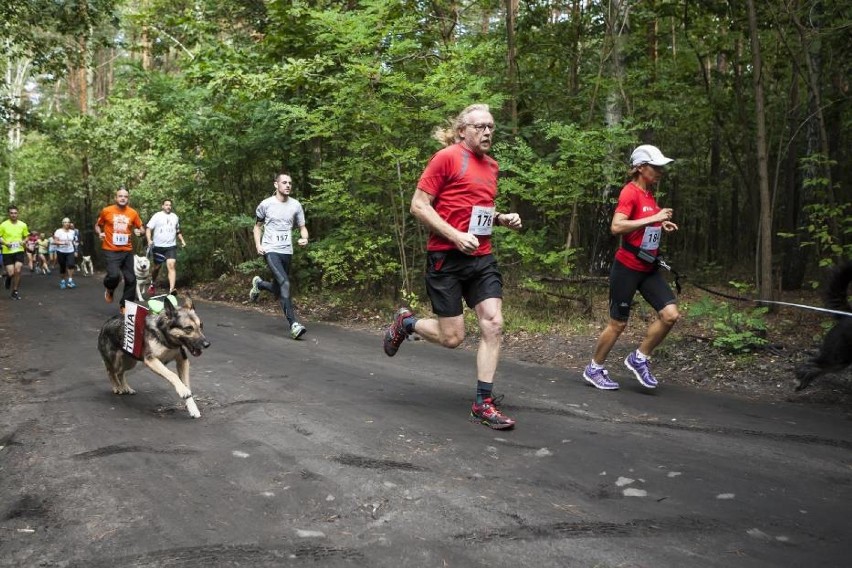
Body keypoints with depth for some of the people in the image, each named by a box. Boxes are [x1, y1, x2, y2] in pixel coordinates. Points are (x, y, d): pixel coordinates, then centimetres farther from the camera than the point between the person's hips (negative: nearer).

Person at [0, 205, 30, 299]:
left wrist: (23, 241, -6)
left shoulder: (23, 225, 2)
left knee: (18, 271, -8)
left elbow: (26, 236, 15)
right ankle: (8, 278, 34)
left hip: (19, 251, 2)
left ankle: (15, 291, 8)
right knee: (11, 273, -6)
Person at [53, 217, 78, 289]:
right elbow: (55, 241, -7)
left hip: (70, 251, 2)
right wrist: (63, 243, -23)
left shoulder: (72, 231, 10)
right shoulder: (58, 231, -3)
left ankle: (70, 280, -19)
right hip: (61, 252, -2)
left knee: (71, 264, -22)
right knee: (62, 267, 4)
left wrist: (75, 251, 15)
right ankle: (62, 281, 22)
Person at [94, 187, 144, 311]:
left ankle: (125, 305, 19)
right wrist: (99, 233, -7)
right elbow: (98, 225, 13)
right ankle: (109, 289, 13)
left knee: (131, 279, 3)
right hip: (111, 251, -3)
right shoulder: (106, 211, -1)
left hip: (127, 251, 3)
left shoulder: (133, 213, 4)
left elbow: (140, 228, 14)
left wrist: (139, 232, -9)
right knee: (114, 275, -23)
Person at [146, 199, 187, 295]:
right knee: (157, 267, 12)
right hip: (158, 247, -1)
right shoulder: (157, 216, -2)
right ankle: (153, 284, 39)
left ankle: (171, 289, -24)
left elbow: (177, 230, 25)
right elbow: (148, 228, -7)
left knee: (171, 266, -15)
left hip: (171, 246, 1)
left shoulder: (175, 217, 10)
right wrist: (149, 240, -22)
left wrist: (182, 240, 13)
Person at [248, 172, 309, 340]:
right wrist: (258, 245, -4)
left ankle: (258, 284, 49)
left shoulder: (296, 205, 5)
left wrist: (304, 239, -10)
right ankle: (294, 324, -25)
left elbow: (302, 227, 12)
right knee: (285, 283, -23)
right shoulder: (266, 204, -1)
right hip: (271, 250, -4)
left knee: (278, 291, 15)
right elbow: (257, 226, 11)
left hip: (287, 251, 4)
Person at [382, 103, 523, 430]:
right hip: (446, 258, -6)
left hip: (482, 258, 6)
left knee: (493, 324, -5)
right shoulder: (447, 157, -7)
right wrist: (457, 236, -19)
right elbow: (418, 206, -11)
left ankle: (484, 405, 5)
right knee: (451, 337, -2)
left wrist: (502, 218, 7)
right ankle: (406, 323, 29)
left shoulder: (491, 165, 15)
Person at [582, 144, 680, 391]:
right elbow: (616, 226, -27)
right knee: (618, 324, 3)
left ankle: (639, 359, 12)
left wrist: (662, 225, 7)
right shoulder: (630, 192, -14)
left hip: (648, 269, 8)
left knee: (671, 315, -5)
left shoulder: (649, 194, 11)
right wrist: (653, 218, -25)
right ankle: (594, 369, 21)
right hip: (627, 267, -8)